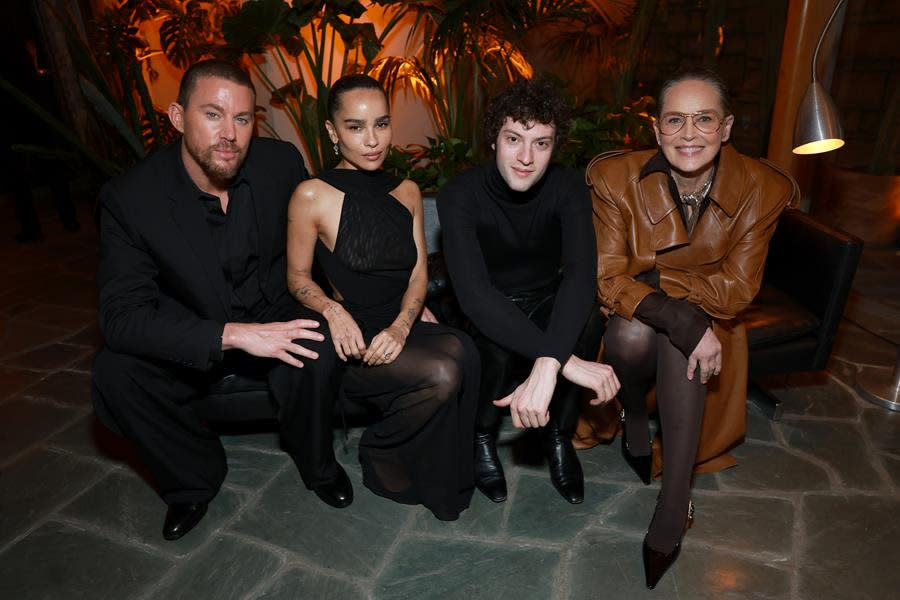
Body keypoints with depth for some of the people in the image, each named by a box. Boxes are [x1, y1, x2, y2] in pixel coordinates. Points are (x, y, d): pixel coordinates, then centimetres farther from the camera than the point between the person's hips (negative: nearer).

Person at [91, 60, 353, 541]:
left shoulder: (282, 163, -13)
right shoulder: (129, 197, -18)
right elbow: (120, 315, -23)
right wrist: (233, 335, -36)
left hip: (274, 315, 1)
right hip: (191, 336, 0)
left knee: (313, 347, -30)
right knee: (114, 372, -24)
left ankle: (316, 464, 1)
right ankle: (194, 478, 3)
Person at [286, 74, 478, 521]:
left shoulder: (406, 191, 9)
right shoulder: (312, 196, -7)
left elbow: (418, 273, 5)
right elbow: (298, 277, 2)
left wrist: (400, 327, -13)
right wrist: (332, 309, -18)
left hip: (402, 330, 5)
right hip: (353, 339, -4)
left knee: (459, 348, -29)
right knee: (443, 372, -30)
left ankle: (442, 477, -3)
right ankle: (379, 452, 3)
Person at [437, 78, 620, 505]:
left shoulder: (567, 188, -15)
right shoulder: (459, 196, -22)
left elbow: (581, 273, -31)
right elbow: (473, 293, -35)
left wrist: (546, 367, -48)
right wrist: (567, 361, -45)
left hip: (548, 306, 2)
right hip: (488, 314, -2)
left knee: (589, 314, -30)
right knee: (498, 343, -35)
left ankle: (559, 435, -6)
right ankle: (482, 435, -2)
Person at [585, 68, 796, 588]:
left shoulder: (763, 188, -12)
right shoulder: (616, 177, -16)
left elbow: (736, 290, -11)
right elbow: (609, 279, -19)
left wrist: (651, 277, -21)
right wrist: (685, 323, -33)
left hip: (709, 317, 1)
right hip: (630, 314, 0)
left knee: (680, 347, -32)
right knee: (633, 333, -34)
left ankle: (674, 507, -18)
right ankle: (635, 422, 0)